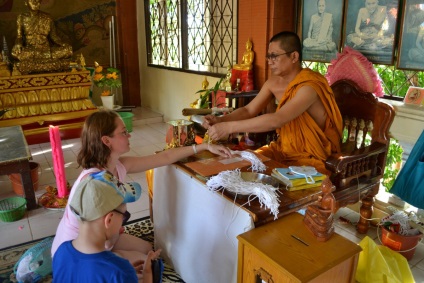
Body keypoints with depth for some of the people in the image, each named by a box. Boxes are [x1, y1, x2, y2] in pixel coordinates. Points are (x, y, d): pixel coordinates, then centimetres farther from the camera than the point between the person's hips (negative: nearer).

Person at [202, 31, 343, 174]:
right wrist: (221, 120, -18)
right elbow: (248, 110, 1)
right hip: (284, 149, 7)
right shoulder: (273, 82, -1)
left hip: (313, 158, -7)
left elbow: (276, 120, -38)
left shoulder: (309, 86, -26)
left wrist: (229, 127, -39)